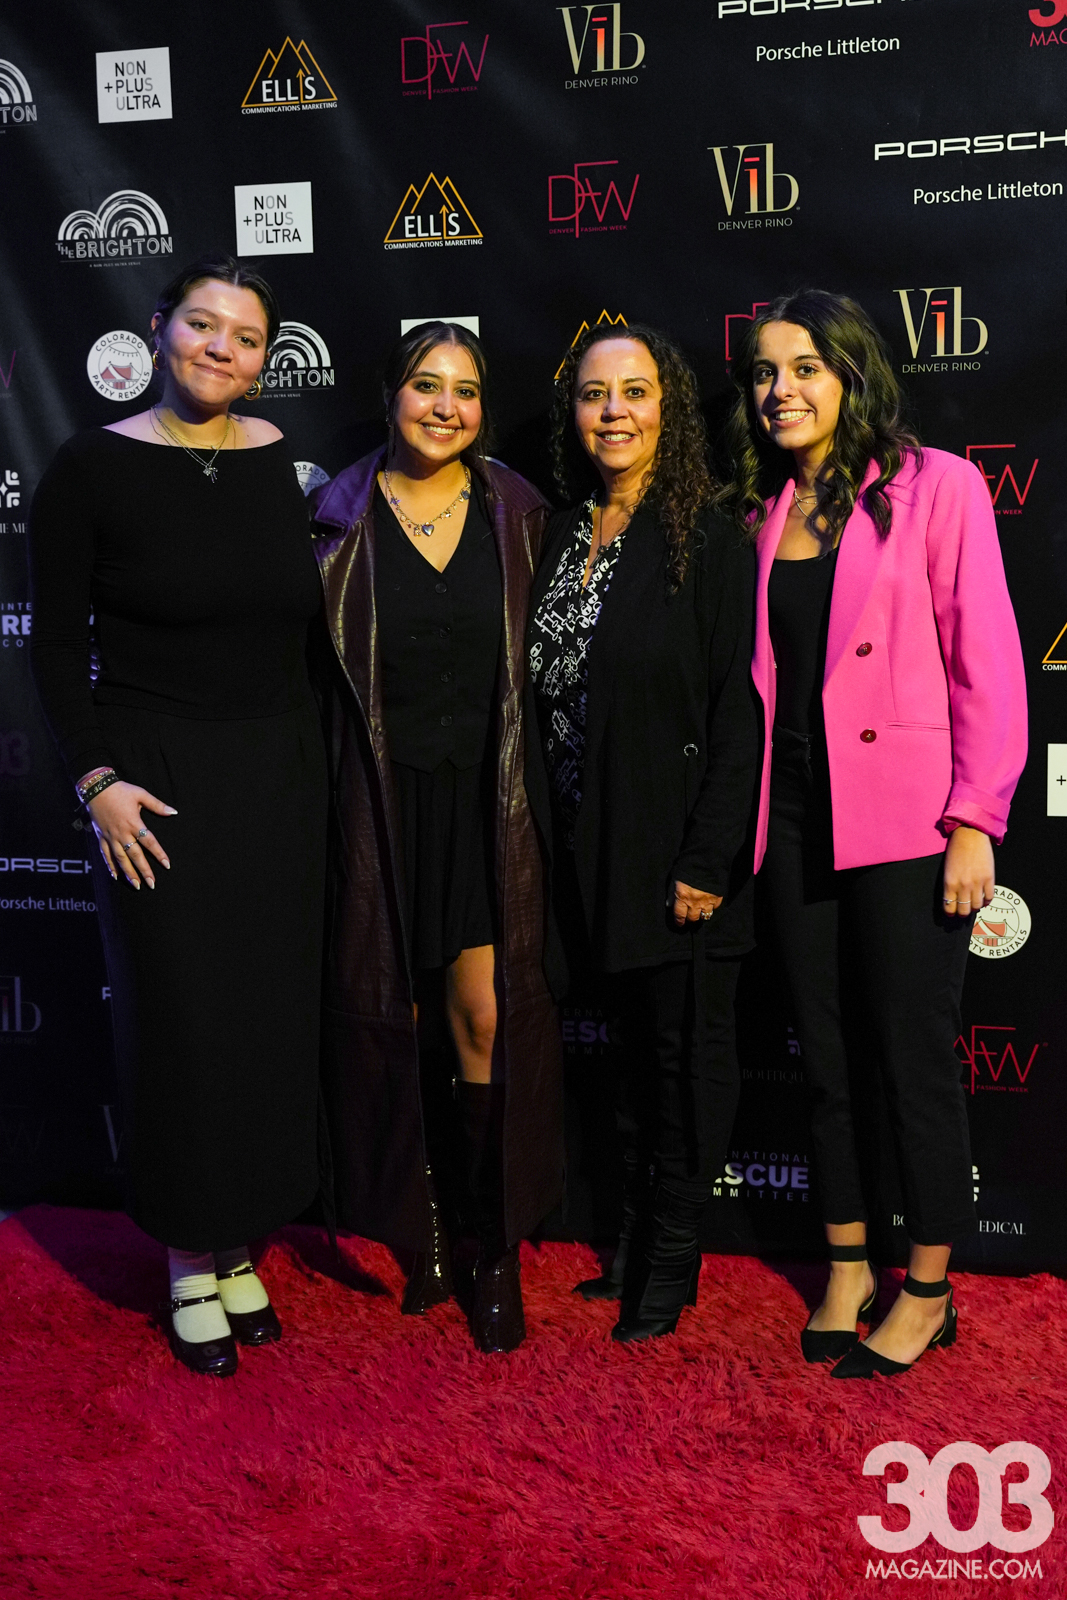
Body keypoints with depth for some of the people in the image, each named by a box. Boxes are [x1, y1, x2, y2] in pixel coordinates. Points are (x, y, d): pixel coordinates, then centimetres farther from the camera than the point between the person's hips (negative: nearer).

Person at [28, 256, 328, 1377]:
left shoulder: (280, 459, 4)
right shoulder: (93, 467, -6)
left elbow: (305, 614, 9)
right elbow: (56, 641, -4)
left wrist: (315, 767, 5)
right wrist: (96, 779, -12)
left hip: (279, 777, 4)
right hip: (158, 782, -4)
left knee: (272, 1012, 9)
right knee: (179, 1019, 2)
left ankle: (240, 1246, 28)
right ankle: (191, 1266, 21)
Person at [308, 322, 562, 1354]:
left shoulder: (514, 512, 3)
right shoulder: (345, 516, 0)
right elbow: (319, 665, 2)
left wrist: (533, 788, 2)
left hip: (486, 795, 0)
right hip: (384, 797, 0)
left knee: (485, 1017, -3)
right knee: (394, 1018, 8)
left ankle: (497, 1249, 14)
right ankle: (421, 1229, 27)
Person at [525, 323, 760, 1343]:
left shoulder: (710, 543, -9)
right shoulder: (560, 538, 9)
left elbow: (739, 713, -13)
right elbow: (543, 698, 11)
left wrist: (708, 862, -18)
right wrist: (550, 841, 7)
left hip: (677, 849, -5)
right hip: (591, 846, 6)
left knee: (684, 1049, 6)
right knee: (633, 1045, 16)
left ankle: (671, 1260, 23)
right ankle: (636, 1237, 31)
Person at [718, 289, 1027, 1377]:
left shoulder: (935, 488, -3)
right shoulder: (758, 512, 12)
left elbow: (985, 664, -7)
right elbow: (747, 673, 13)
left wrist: (974, 820, -11)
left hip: (903, 823, -5)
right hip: (795, 820, 5)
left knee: (914, 1057, 3)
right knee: (828, 1055, 13)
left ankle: (928, 1293, 21)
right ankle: (847, 1268, 29)